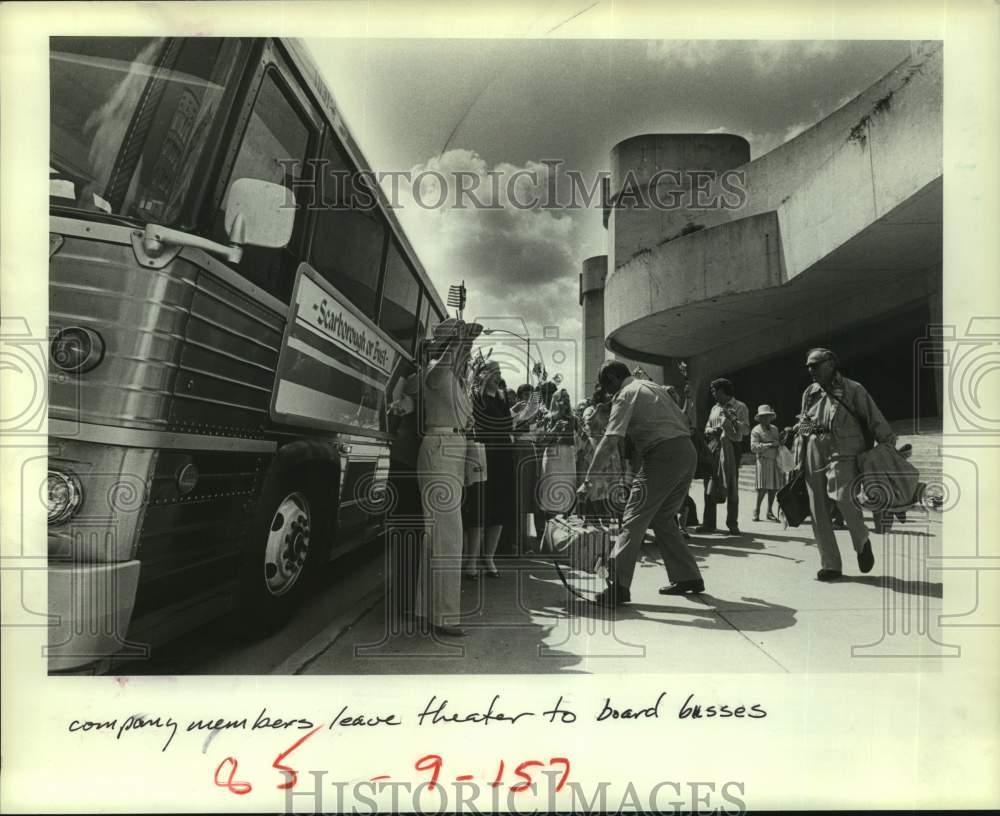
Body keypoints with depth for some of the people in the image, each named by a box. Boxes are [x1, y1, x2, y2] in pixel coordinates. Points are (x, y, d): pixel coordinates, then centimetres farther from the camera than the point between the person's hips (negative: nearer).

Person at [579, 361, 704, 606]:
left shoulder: (626, 395, -3)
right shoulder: (654, 386, 22)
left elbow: (610, 441, -14)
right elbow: (683, 421, 23)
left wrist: (588, 481, -16)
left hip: (663, 455, -8)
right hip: (688, 452, 8)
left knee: (634, 519, -7)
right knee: (663, 519, 19)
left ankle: (618, 586, -11)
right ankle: (688, 577, 24)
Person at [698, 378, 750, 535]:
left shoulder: (739, 407, 1)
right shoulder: (715, 408, 20)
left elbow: (746, 430, -9)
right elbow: (706, 428, 21)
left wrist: (732, 418, -20)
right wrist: (711, 430, -1)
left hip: (730, 448, -6)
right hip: (713, 448, 6)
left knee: (731, 487, -3)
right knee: (709, 486, 1)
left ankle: (732, 524, 2)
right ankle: (708, 523, 4)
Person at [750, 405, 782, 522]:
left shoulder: (774, 429, 17)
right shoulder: (756, 431, -3)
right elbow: (754, 447, -14)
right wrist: (769, 445, -18)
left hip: (776, 461, 6)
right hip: (764, 461, -6)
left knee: (773, 487, 5)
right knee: (763, 488, -9)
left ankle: (770, 512, 15)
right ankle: (756, 511, 4)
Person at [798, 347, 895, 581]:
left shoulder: (853, 390, 2)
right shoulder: (809, 393, 15)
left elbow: (876, 421, 1)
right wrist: (800, 461, 17)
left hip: (842, 453, -5)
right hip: (814, 454, 5)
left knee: (843, 497, -25)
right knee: (818, 511, 1)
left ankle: (862, 542, 6)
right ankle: (830, 565, 11)